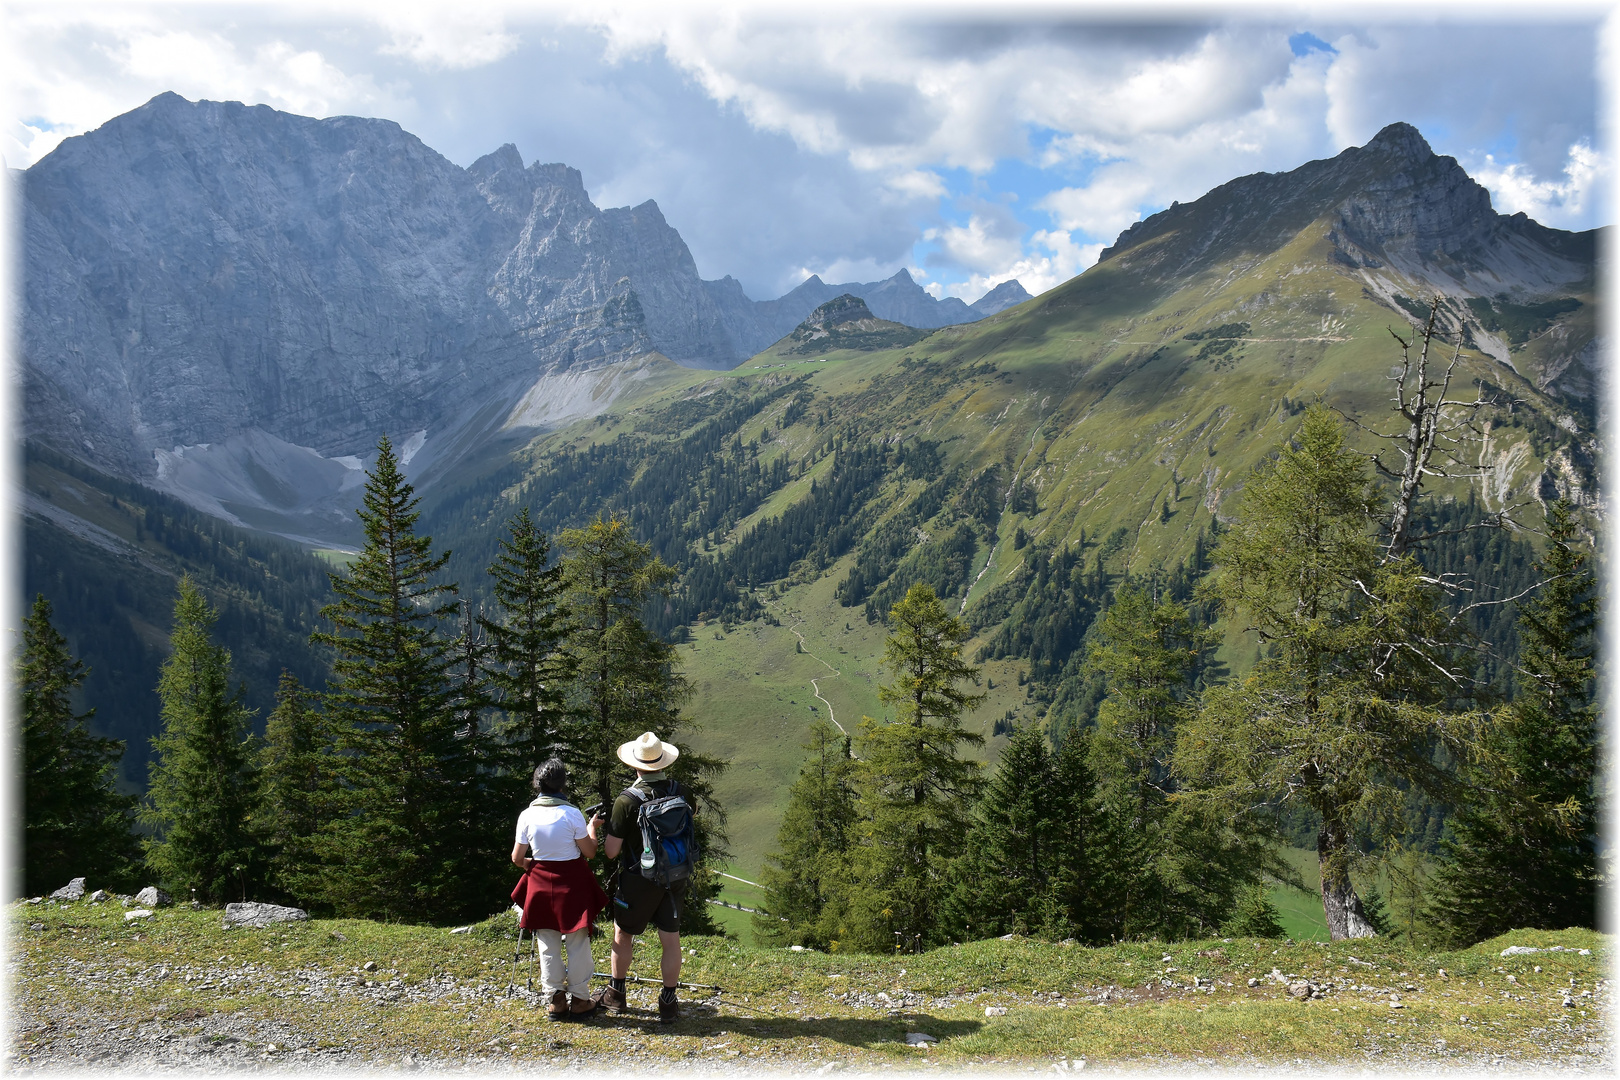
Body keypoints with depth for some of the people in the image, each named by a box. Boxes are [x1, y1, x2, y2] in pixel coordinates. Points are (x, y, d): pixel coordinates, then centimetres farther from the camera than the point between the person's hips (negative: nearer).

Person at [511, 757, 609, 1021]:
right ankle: (580, 999, 13)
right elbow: (589, 851, -6)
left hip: (540, 883, 2)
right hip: (572, 882, -2)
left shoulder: (527, 815, -6)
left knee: (547, 944, 12)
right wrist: (593, 827, 10)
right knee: (577, 943, 7)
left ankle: (556, 999, 15)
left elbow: (517, 858, -1)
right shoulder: (571, 814, -13)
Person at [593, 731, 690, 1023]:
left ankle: (615, 994, 30)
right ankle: (668, 1004, 12)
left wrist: (608, 829, 4)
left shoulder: (627, 801, -19)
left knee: (623, 934, 17)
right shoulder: (680, 793, -6)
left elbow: (611, 851, -14)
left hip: (638, 880, -3)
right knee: (671, 939, 8)